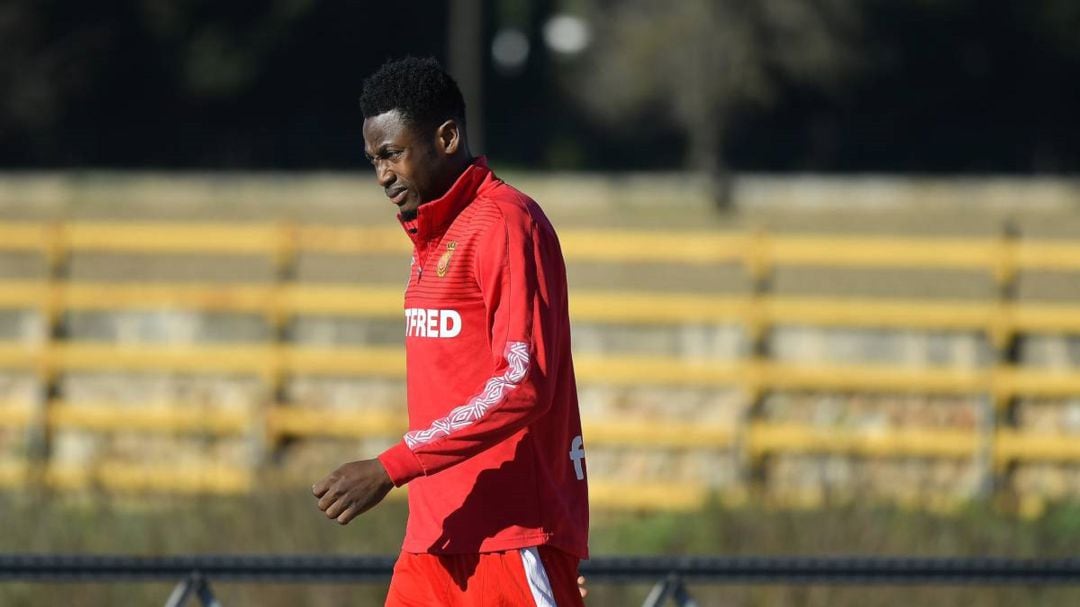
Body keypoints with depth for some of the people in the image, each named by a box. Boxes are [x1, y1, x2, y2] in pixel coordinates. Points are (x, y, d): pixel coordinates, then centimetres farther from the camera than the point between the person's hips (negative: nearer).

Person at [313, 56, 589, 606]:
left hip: (512, 536, -9)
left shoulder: (505, 225, -11)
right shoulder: (430, 235, 19)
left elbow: (522, 385, -20)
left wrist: (390, 469, -21)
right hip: (434, 536, 9)